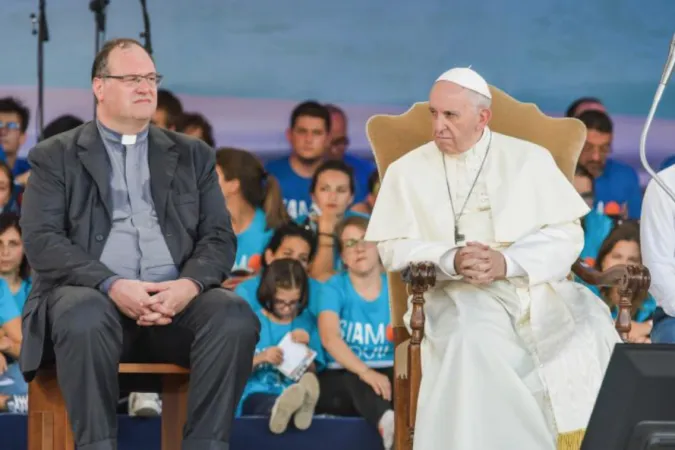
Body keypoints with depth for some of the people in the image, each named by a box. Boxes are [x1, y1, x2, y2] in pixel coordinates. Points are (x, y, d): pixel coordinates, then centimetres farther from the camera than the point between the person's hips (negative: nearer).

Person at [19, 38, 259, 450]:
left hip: (175, 297, 3)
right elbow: (42, 240, -2)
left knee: (235, 318, -29)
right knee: (85, 319, -38)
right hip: (91, 293, -2)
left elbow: (219, 238, 11)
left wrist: (189, 284, -12)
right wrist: (112, 285, -18)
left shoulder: (193, 155, 20)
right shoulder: (56, 157, 12)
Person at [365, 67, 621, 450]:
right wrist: (450, 260, -15)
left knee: (591, 333, -31)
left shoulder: (530, 159, 11)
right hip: (457, 291, -1)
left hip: (536, 285, 1)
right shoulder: (408, 171, 12)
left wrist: (507, 262, -15)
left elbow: (567, 235, 3)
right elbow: (393, 248, 5)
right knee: (473, 340, -37)